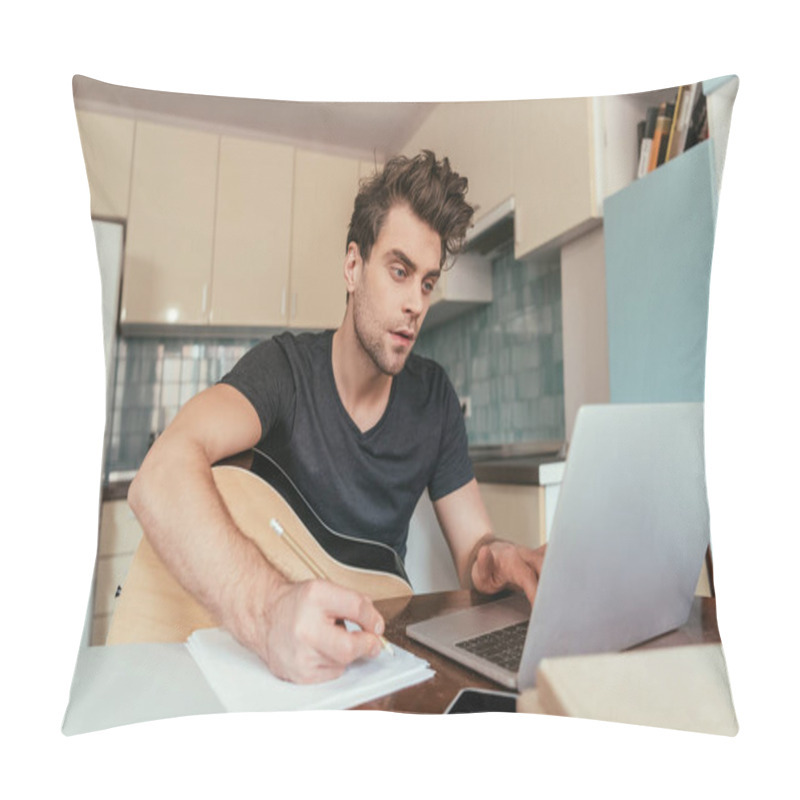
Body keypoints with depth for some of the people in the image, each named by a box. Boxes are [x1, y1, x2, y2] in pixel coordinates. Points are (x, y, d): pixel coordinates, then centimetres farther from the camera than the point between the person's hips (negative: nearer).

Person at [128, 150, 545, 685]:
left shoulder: (434, 395, -3)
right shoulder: (287, 366, -13)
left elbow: (473, 546, 0)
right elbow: (162, 475, -30)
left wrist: (497, 560, -23)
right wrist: (266, 609, -45)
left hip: (377, 638, 3)